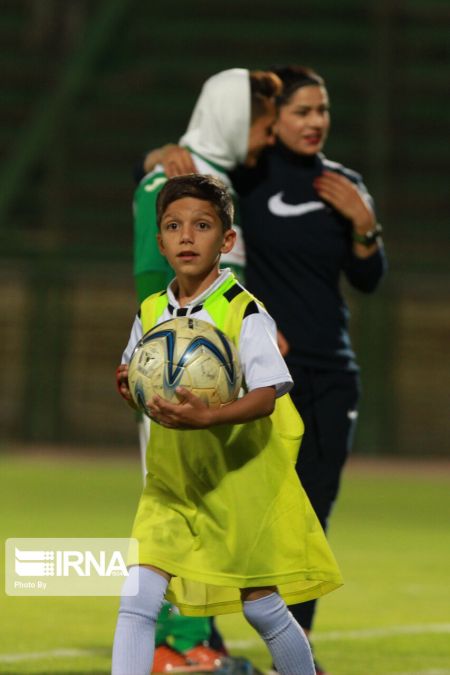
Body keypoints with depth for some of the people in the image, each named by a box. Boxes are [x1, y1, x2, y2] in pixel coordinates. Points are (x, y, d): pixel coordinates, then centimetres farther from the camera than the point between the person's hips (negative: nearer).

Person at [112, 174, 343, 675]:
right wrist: (127, 385, -6)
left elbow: (267, 395, -22)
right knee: (138, 599, -11)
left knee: (262, 606, 6)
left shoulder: (244, 313, -13)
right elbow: (137, 380, 19)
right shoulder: (151, 313, 4)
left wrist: (205, 418, -38)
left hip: (242, 480, -4)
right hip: (172, 483, 4)